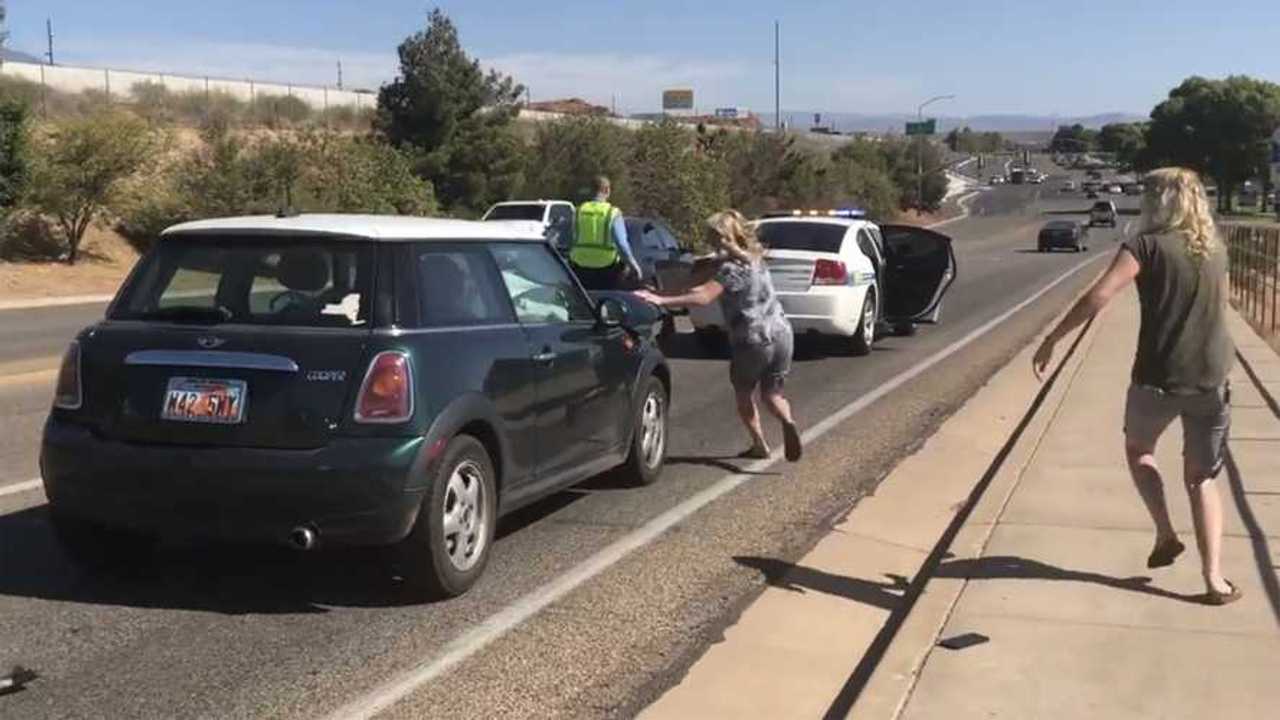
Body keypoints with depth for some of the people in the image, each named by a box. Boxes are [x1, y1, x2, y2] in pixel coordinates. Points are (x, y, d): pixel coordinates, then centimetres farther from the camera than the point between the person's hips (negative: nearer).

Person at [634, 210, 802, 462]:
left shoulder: (732, 267, -14)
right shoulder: (754, 260, 13)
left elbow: (704, 297, -27)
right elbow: (710, 288, 17)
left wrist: (662, 300, -30)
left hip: (753, 340, -7)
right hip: (781, 333, 7)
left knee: (744, 394, 16)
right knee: (771, 394, 16)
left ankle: (759, 445, 18)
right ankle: (787, 421, -13)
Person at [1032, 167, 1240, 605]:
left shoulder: (1148, 246, -9)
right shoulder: (1216, 249, 8)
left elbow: (1098, 297, -18)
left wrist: (1052, 340, -13)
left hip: (1158, 377, -4)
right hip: (1212, 380, 4)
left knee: (1138, 448, 25)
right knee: (1202, 479, 13)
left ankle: (1165, 534, 13)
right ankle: (1214, 579, 6)